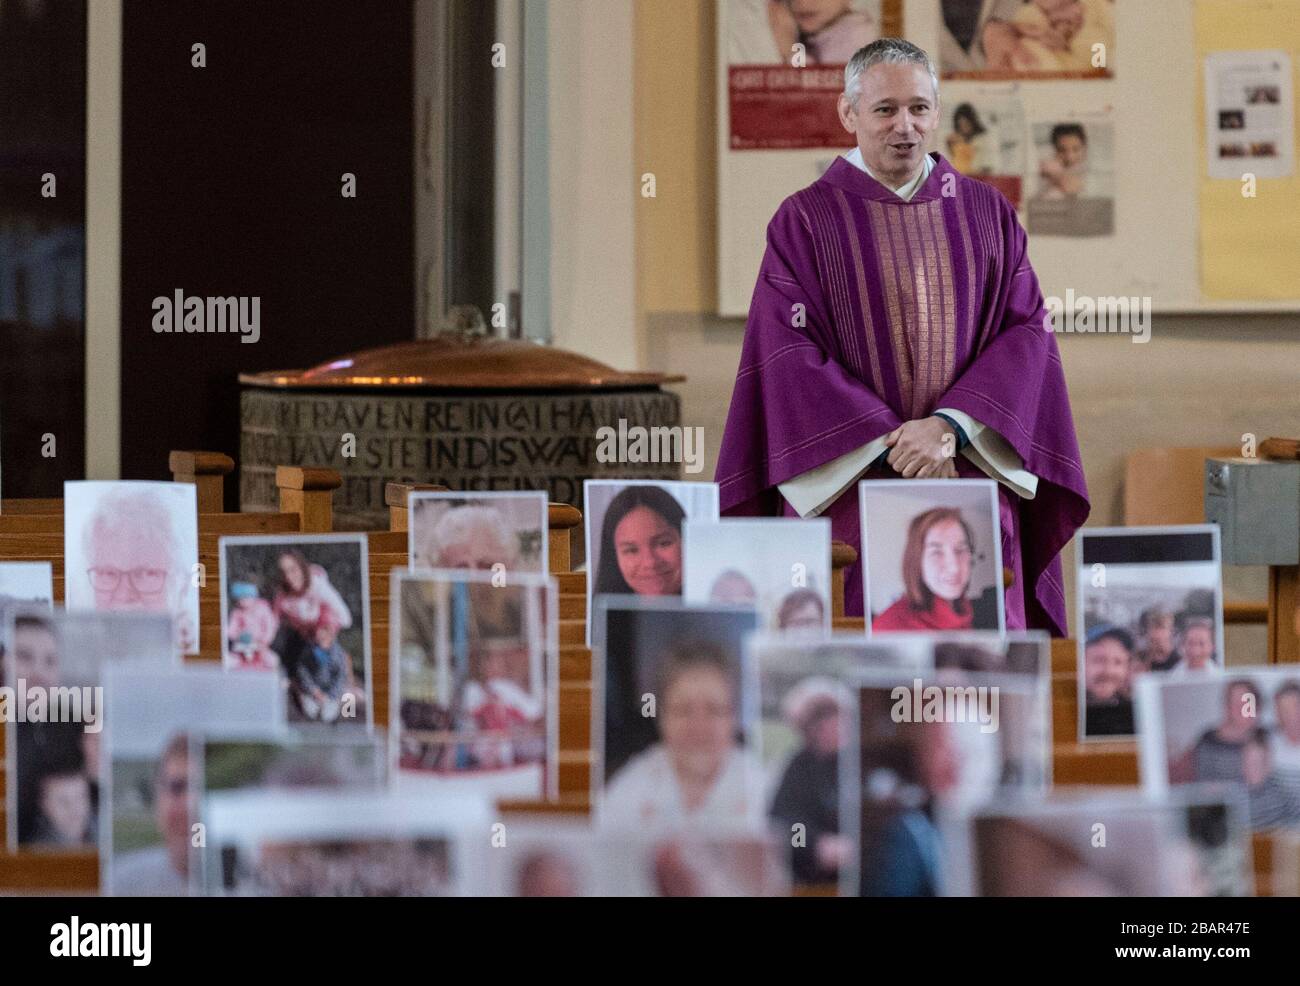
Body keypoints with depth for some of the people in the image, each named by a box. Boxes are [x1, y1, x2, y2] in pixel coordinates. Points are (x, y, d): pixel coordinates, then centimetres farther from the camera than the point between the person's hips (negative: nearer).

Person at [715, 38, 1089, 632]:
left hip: (970, 481, 2)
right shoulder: (806, 221, 3)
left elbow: (1026, 331, 3)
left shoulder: (987, 214, 11)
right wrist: (890, 443, -13)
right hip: (849, 488, -2)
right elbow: (789, 355, -5)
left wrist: (949, 426, -13)